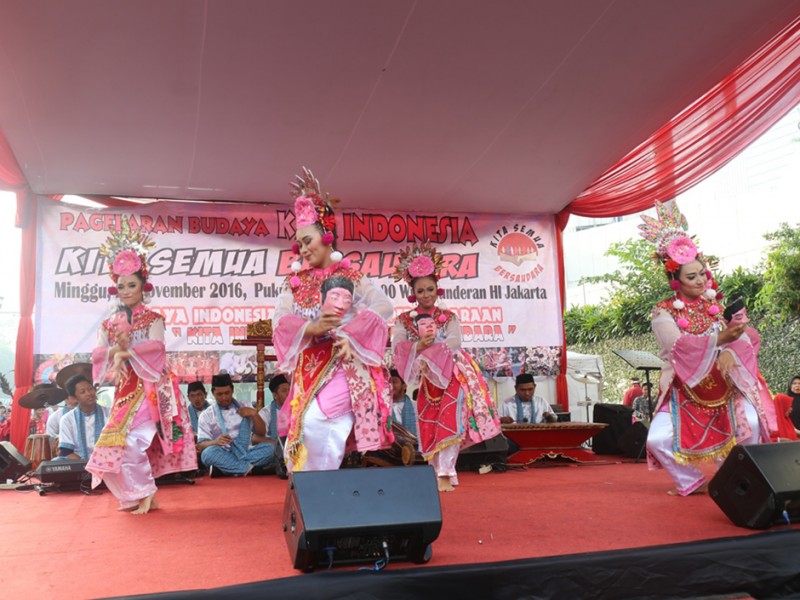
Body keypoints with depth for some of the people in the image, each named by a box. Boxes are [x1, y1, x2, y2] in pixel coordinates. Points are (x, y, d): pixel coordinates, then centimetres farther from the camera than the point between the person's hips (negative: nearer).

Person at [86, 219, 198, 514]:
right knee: (120, 442, 4)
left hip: (149, 389, -6)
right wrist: (116, 351, -19)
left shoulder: (153, 319, 0)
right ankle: (138, 495, 17)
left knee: (130, 439, -17)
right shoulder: (109, 324, 12)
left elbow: (155, 348, -16)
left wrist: (125, 352, -21)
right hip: (124, 390, 6)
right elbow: (98, 357, 0)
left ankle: (145, 493, -4)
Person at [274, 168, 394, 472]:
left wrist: (347, 332, -19)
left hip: (343, 365, -4)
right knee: (302, 426, -3)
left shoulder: (349, 276, 2)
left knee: (316, 421, -20)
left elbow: (383, 306, -10)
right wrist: (312, 328, -20)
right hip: (308, 367, 4)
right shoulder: (295, 282, 12)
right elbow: (280, 319, -1)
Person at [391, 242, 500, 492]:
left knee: (448, 422, -13)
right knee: (429, 428, 3)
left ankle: (445, 473, -11)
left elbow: (454, 343, -14)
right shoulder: (404, 320, 3)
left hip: (451, 377, -2)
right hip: (427, 380, 2)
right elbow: (397, 347, -12)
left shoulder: (449, 317, 2)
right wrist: (420, 345, -28)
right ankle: (441, 471, 15)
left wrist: (426, 350, -23)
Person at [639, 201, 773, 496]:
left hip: (725, 386, 2)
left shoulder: (719, 305, 6)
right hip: (685, 390, -2)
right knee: (659, 440, -20)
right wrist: (720, 339, -37)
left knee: (749, 424, -25)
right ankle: (693, 481, 8)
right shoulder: (663, 312, -6)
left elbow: (745, 342, -3)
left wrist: (731, 352, -27)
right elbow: (679, 346, -23)